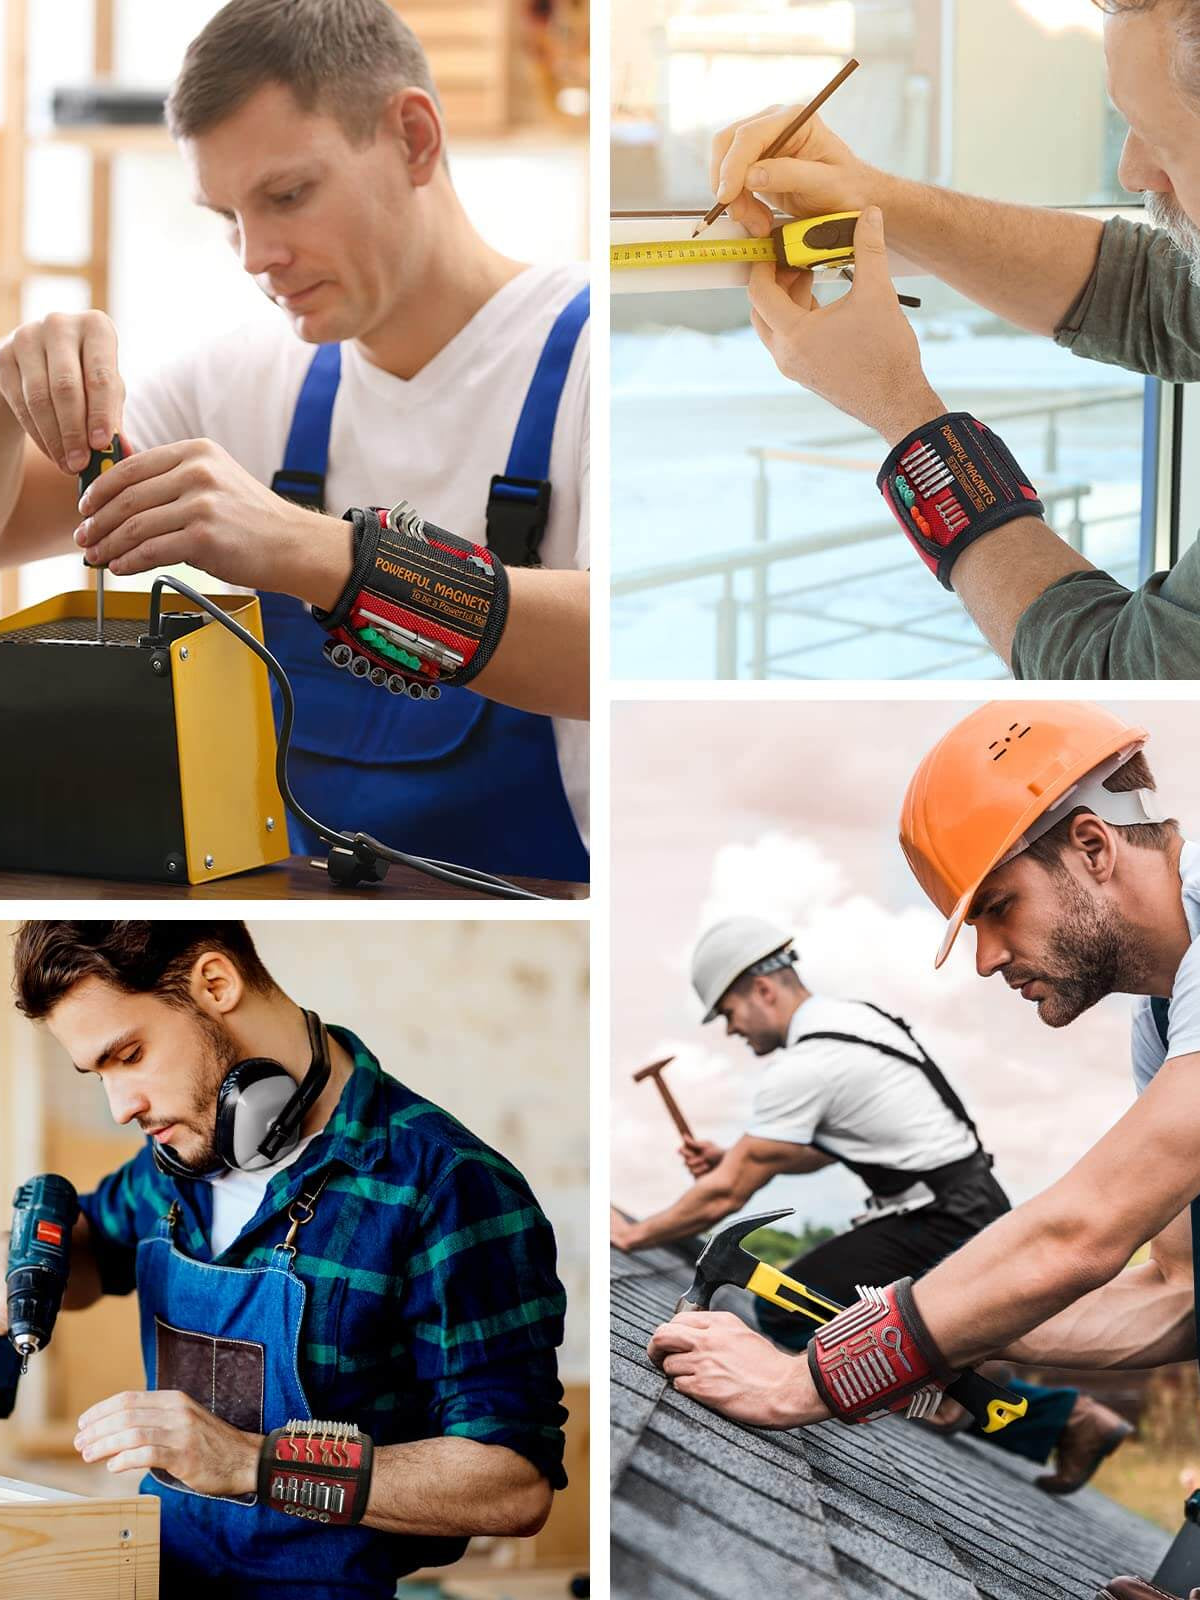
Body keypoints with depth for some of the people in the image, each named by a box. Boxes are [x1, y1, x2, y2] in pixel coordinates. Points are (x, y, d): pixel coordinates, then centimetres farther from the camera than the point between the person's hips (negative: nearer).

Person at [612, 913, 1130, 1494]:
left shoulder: (803, 1066, -17)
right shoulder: (852, 1017, 12)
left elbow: (725, 1195, -13)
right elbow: (815, 1150, 26)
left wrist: (633, 1235, -2)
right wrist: (731, 1156, 13)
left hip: (942, 1231, -10)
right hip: (977, 1210, 10)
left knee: (783, 1312, -10)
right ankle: (1071, 1418, 12)